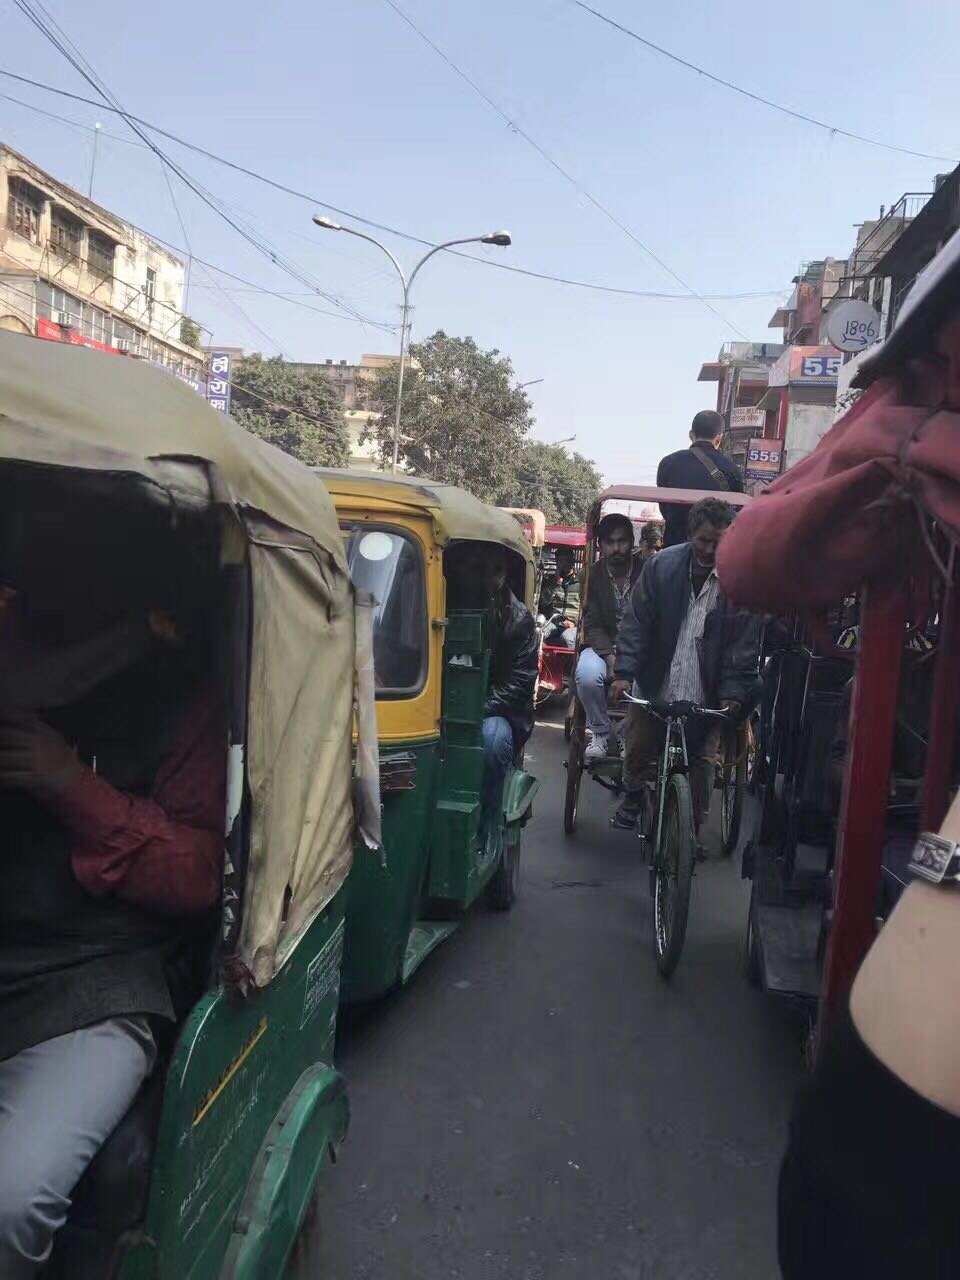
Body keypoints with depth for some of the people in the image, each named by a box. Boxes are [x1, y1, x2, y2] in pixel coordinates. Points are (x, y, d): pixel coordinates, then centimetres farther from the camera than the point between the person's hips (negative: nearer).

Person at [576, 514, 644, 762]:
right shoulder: (594, 575, -1)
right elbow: (593, 625, -5)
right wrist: (611, 658, -22)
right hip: (604, 646, 0)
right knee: (587, 673, -32)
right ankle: (600, 733, -8)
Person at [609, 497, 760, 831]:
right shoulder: (662, 565, -4)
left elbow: (746, 642, -5)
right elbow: (636, 621, -4)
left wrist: (734, 692, -12)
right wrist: (624, 672, -13)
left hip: (706, 695, -1)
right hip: (655, 685, 1)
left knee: (704, 760, 8)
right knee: (637, 750, 8)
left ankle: (696, 825, 30)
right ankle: (633, 797, 40)